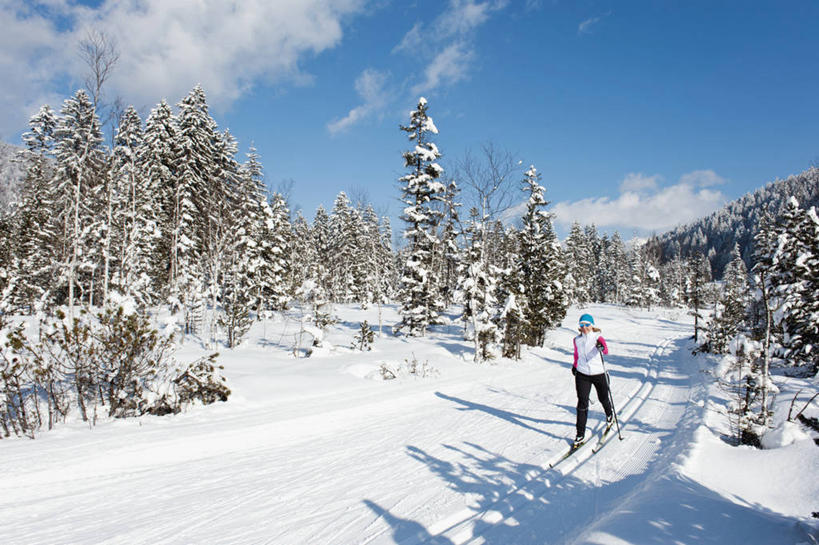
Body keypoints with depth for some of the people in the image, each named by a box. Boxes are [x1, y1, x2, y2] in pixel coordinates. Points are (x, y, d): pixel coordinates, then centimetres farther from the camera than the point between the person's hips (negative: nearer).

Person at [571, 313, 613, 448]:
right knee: (582, 403, -7)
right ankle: (580, 434, -1)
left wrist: (602, 347, -50)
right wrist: (575, 365, 34)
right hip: (582, 375, 2)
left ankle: (609, 414, 54)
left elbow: (606, 350, -28)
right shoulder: (577, 340, 3)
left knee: (603, 398, 19)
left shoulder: (597, 337, -9)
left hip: (598, 373, -2)